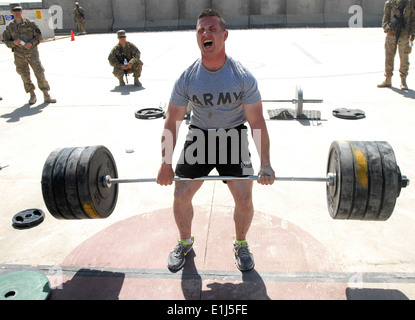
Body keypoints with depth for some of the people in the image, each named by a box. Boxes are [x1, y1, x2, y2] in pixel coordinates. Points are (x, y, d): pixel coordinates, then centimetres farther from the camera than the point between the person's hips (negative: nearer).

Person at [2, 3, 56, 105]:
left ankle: (47, 96, 0)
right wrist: (14, 43, -13)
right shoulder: (10, 27, 5)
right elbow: (7, 42, 8)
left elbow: (39, 36, 2)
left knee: (40, 73, -7)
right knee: (25, 76, 6)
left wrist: (31, 43, -14)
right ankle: (32, 96, 19)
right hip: (19, 55, 2)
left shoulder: (30, 23, 1)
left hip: (32, 53, -2)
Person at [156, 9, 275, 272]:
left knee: (244, 199, -7)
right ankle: (185, 242, 27)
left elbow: (257, 121, -13)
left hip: (234, 137, -1)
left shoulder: (243, 77, -17)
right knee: (181, 196, -2)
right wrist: (166, 164, -9)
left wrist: (266, 164, -17)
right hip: (199, 137, 2)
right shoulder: (187, 78, -13)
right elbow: (172, 121, -8)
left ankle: (241, 244, 23)